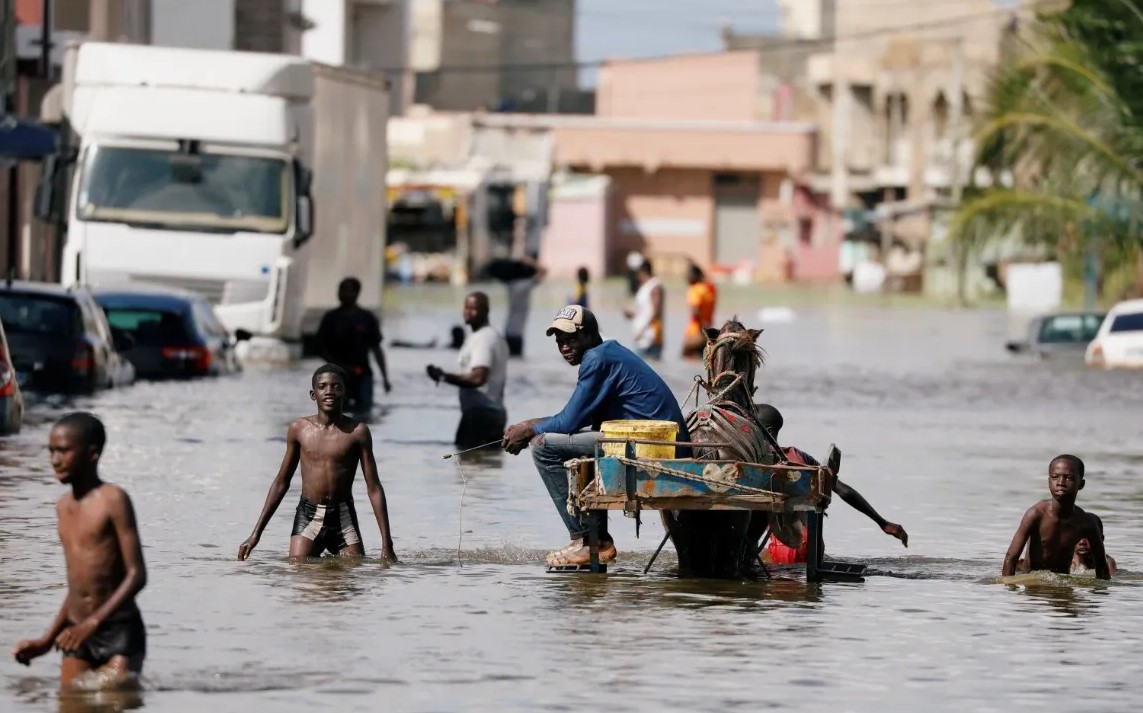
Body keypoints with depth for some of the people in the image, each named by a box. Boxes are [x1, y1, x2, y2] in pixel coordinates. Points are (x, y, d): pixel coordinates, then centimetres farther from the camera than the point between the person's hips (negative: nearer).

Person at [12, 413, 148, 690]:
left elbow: (136, 575, -13)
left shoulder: (112, 500, -8)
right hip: (78, 635, 6)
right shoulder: (64, 507, 12)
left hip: (119, 630, -6)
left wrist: (93, 623, -21)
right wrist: (48, 639, 18)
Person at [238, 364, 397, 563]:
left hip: (344, 518, 0)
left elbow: (374, 488, 0)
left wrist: (387, 544, -5)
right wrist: (256, 533, 10)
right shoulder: (299, 429, 3)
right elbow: (281, 482, 12)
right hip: (307, 516, 0)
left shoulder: (357, 432, -2)